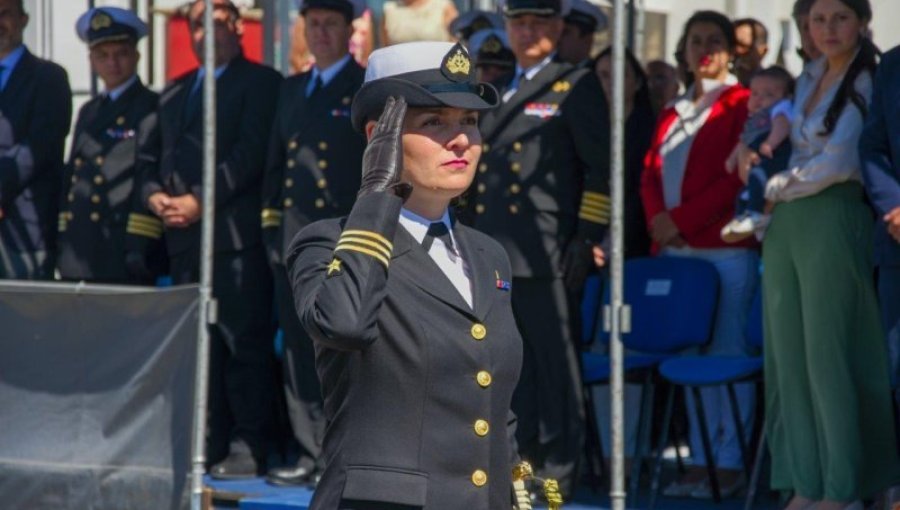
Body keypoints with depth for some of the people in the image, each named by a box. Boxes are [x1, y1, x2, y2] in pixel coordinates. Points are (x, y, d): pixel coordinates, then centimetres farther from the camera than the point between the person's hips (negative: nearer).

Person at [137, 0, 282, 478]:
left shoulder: (260, 83, 1)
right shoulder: (174, 93, 22)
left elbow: (251, 152, -10)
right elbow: (150, 156, 21)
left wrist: (199, 200, -14)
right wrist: (155, 195, 0)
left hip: (237, 234, -6)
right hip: (184, 238, 7)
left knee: (244, 342, -8)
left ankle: (247, 447, -6)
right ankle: (207, 442, 11)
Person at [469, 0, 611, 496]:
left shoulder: (577, 87, 1)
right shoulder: (496, 93, 21)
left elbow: (601, 167, -5)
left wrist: (586, 239, -12)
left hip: (545, 255, -7)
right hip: (493, 254, 7)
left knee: (553, 366, -4)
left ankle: (556, 474, 0)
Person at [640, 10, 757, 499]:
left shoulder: (741, 105, -1)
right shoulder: (674, 111, 20)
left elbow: (737, 177, -9)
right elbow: (651, 171, 17)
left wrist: (683, 219, -12)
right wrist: (657, 218, -2)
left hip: (724, 248, -6)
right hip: (676, 248, 7)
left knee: (728, 353, -6)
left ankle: (730, 463, -3)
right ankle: (700, 459, 11)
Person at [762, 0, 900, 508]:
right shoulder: (810, 78, 16)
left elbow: (839, 163, -13)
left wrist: (780, 186, 0)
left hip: (833, 222, -7)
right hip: (786, 225, 7)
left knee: (828, 353, -6)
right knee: (790, 354, 5)